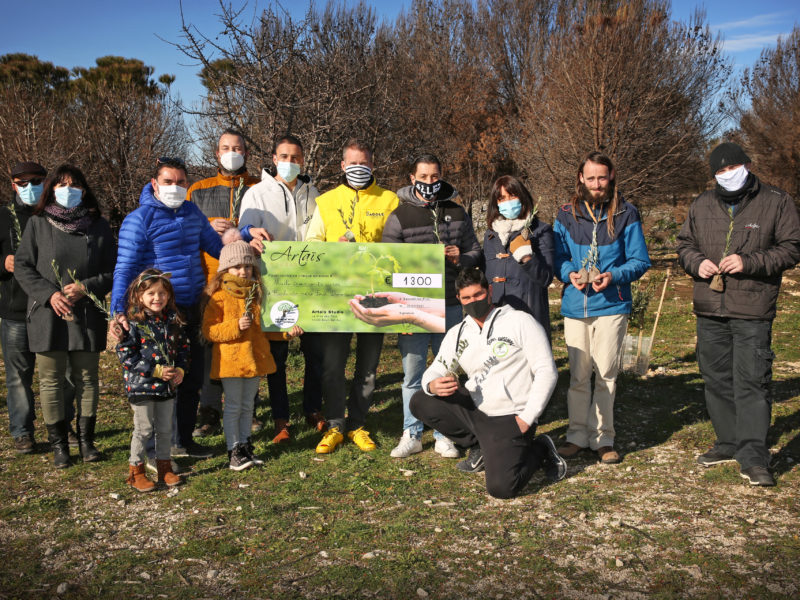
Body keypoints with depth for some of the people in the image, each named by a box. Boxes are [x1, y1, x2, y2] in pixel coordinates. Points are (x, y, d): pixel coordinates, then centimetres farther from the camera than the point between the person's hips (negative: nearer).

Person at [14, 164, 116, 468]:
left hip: (88, 315, 1)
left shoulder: (99, 226, 6)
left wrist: (86, 288, -12)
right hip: (47, 316, 0)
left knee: (87, 379, 7)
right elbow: (22, 266, 3)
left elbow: (113, 271, 5)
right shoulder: (38, 224, 5)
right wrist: (49, 294, -11)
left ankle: (86, 440, 19)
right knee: (51, 380, 4)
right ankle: (59, 444, 15)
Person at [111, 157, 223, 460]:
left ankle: (184, 440, 31)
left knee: (193, 376, 14)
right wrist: (119, 311, -26)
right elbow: (125, 268, -15)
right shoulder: (139, 219, -10)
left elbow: (217, 246, 20)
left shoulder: (191, 212, 10)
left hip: (191, 310, 7)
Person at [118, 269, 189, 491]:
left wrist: (180, 369, -4)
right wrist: (155, 371, -18)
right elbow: (125, 355, -14)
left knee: (165, 428, 13)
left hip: (167, 385, 5)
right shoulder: (133, 323, -11)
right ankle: (136, 471, 17)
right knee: (144, 429, 2)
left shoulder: (173, 320, 5)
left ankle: (164, 467, 27)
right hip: (141, 385, -5)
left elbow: (183, 347, 14)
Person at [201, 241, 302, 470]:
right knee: (233, 407, 3)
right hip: (230, 361, -5)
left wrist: (287, 332, 6)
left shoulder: (256, 294, 10)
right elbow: (209, 331, -13)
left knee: (247, 406, 15)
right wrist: (235, 327, -23)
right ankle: (233, 450, 13)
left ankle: (244, 445, 27)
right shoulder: (219, 297, -9)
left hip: (255, 359, 5)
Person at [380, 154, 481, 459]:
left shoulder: (457, 213, 10)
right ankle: (411, 435, 16)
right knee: (413, 374, 3)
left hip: (450, 305, 3)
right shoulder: (399, 217, -1)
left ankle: (444, 435, 22)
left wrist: (461, 258, -8)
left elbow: (475, 250, 16)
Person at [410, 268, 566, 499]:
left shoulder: (520, 322, -5)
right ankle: (481, 448, 8)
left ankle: (539, 450, 11)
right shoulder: (457, 334, 10)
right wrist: (433, 386, -17)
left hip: (509, 418, -6)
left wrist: (527, 419, -15)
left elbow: (547, 372, -9)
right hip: (472, 409, 6)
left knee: (501, 487, -22)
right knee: (419, 403, -8)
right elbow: (434, 371, 10)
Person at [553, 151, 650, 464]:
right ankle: (577, 434, 20)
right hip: (574, 305, 2)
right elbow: (558, 256, 12)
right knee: (578, 375, 9)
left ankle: (603, 438, 16)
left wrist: (614, 276, -16)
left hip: (611, 305, -2)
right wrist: (569, 273, -8)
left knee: (606, 374, 3)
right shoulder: (566, 214, 6)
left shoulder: (626, 214, 0)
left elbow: (640, 260, 2)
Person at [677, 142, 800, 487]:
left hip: (753, 312, -5)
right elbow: (685, 245, 18)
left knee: (751, 381, -8)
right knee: (717, 380, 12)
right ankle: (729, 444, 25)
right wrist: (697, 262, -4)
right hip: (710, 309, 5)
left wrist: (749, 262, -16)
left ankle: (753, 457, -2)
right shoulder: (701, 205, 12)